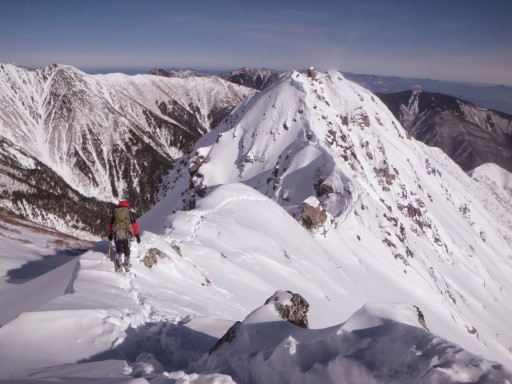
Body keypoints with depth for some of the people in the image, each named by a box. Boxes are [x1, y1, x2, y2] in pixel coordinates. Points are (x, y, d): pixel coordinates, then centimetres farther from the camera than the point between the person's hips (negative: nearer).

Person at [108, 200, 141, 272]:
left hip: (117, 234, 1)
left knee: (118, 250, 12)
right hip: (126, 234, -1)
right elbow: (134, 225, 2)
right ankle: (127, 265, 16)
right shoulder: (129, 214, 6)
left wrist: (110, 235, 30)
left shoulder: (115, 214, 13)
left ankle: (118, 265, 3)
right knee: (126, 250, 13)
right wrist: (137, 235, 5)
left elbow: (111, 225, 18)